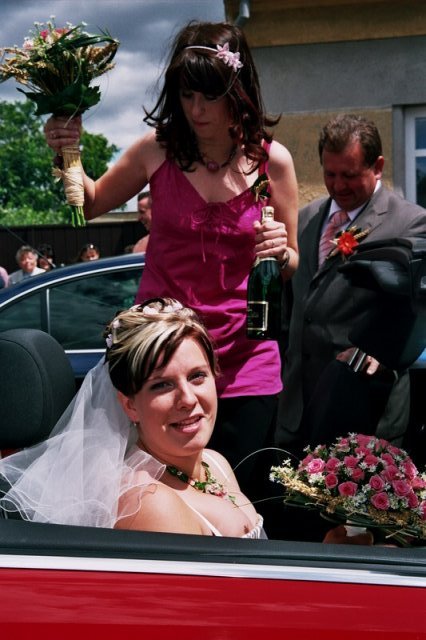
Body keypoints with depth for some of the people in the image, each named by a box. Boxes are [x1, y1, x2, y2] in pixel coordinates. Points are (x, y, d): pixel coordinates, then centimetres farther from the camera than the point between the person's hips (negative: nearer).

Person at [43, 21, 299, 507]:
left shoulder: (272, 160, -3)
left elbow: (290, 266, 8)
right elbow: (91, 205, 14)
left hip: (243, 364, 0)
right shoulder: (157, 149, -3)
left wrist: (279, 252, -15)